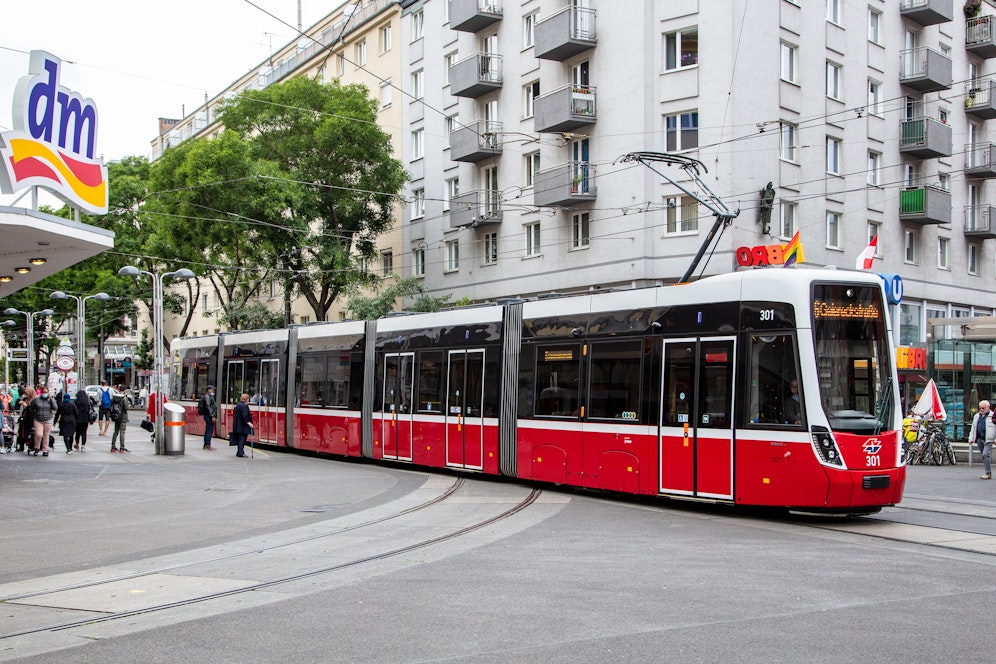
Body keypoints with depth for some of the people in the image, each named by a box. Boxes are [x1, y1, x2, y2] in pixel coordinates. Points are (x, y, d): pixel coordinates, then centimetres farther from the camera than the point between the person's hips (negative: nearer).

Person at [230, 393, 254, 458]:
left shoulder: (237, 405, 13)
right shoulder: (244, 406, -17)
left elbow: (235, 415, 19)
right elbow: (245, 416, -24)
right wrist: (248, 423, -22)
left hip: (237, 426, 9)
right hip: (243, 426, -9)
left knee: (240, 439, 15)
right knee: (242, 439, -5)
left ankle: (239, 452, 19)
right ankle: (240, 453, -6)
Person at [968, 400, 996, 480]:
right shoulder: (977, 416, 17)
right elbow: (973, 428, 22)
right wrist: (971, 439, 16)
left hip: (988, 440, -6)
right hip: (979, 439, 6)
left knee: (985, 455, -16)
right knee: (984, 456, 9)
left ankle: (987, 473, -11)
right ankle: (989, 473, 16)